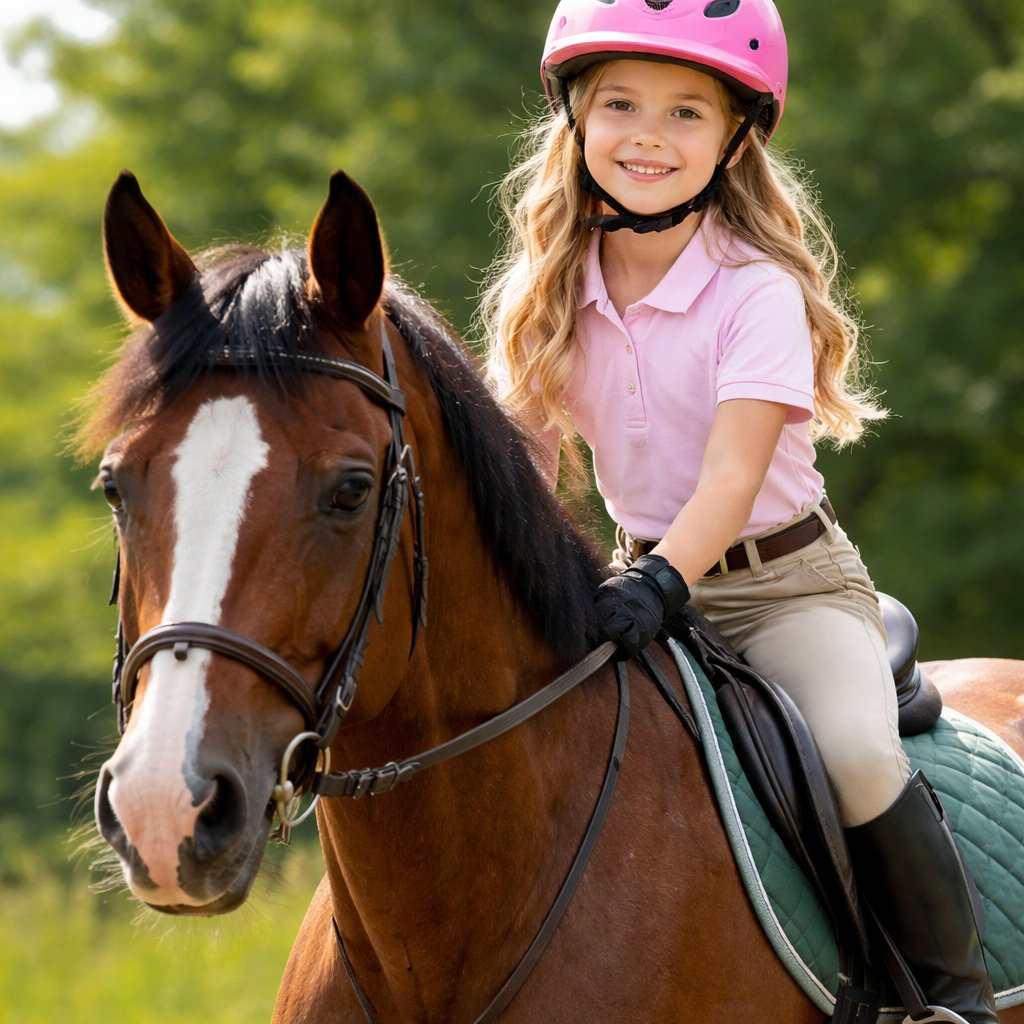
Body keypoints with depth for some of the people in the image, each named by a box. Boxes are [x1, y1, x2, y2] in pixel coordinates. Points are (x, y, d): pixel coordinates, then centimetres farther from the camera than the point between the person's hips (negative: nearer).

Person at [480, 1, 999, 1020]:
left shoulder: (757, 291, -16)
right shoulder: (552, 292, 0)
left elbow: (732, 476, -25)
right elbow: (529, 455, 2)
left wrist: (662, 581, -43)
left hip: (788, 582, -5)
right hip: (648, 574, 5)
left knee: (856, 749, -31)